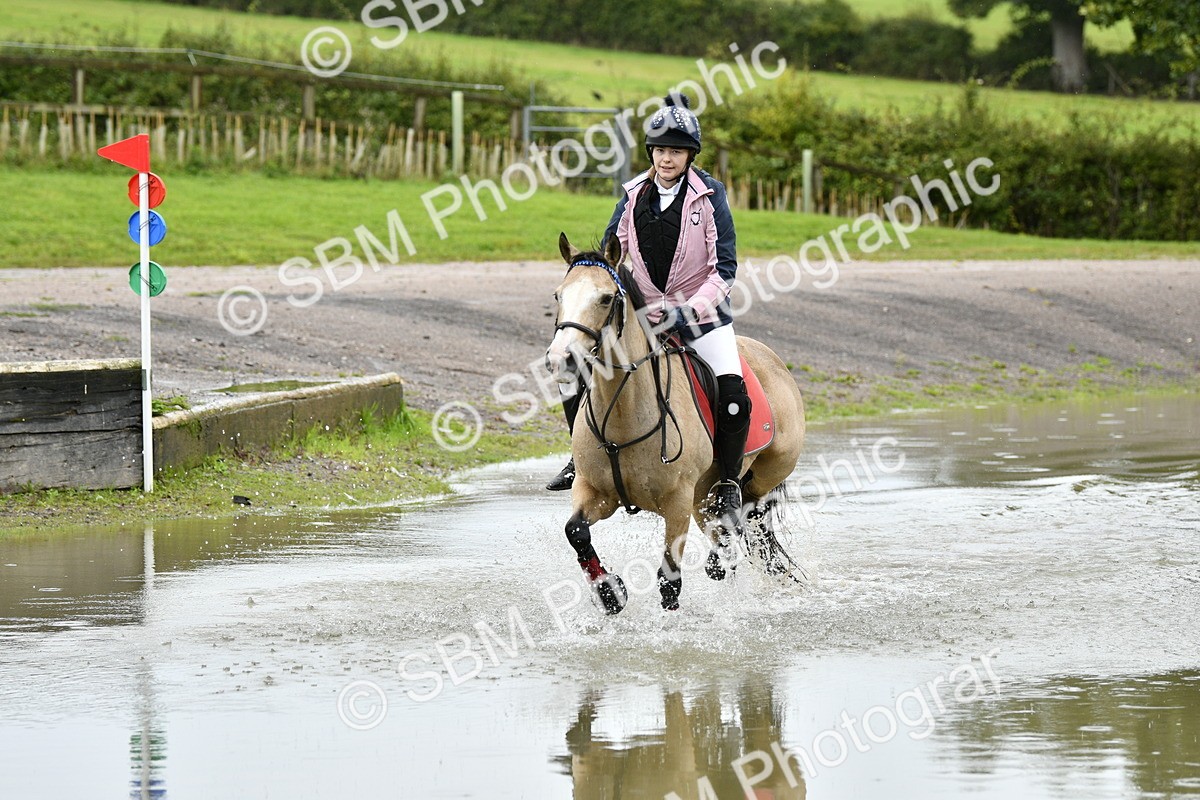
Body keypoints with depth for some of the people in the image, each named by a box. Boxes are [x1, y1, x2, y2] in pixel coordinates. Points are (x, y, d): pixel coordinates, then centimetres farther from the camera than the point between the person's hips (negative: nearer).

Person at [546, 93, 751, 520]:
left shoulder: (709, 194, -8)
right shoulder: (634, 196, 2)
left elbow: (725, 266, -10)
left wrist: (690, 309, -23)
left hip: (701, 313, -3)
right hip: (643, 313, 4)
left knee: (732, 397, -22)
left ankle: (729, 482, -2)